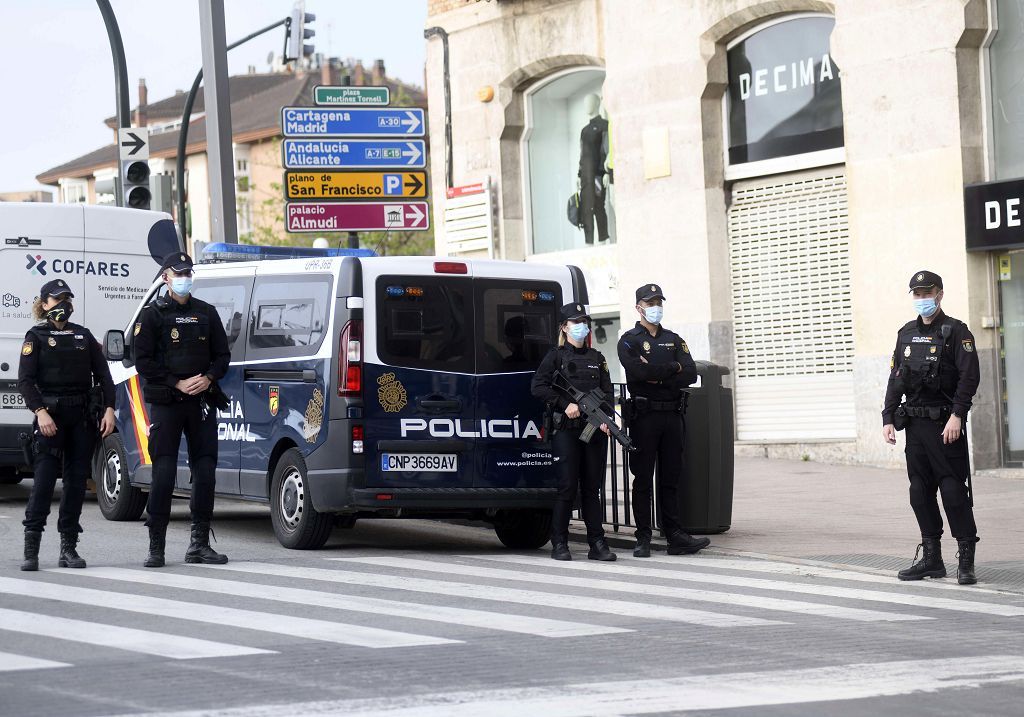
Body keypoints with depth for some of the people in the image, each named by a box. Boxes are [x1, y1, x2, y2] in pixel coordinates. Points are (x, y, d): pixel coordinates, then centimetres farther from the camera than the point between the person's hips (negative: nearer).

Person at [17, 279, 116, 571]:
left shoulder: (83, 335, 16)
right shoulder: (36, 337, 4)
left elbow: (103, 374, 13)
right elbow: (25, 380, -5)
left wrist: (109, 409, 0)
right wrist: (40, 411, -18)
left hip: (82, 415, 4)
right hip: (50, 414, -4)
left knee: (77, 480, 3)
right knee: (44, 479, -10)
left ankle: (69, 547, 8)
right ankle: (31, 549, -10)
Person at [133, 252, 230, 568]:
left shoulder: (207, 313, 14)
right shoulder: (153, 314, 2)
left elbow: (222, 355, 14)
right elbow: (143, 361, -3)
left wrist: (208, 378, -6)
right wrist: (178, 383, -12)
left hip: (202, 400, 4)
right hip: (165, 403, -4)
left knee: (205, 471, 3)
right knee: (164, 473, -7)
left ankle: (199, 544, 12)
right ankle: (156, 546, -3)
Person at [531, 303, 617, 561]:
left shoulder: (596, 358, 16)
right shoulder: (556, 356, 3)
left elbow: (607, 392, 12)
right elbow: (537, 387, -5)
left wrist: (606, 419, -5)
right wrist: (565, 404, -13)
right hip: (566, 430, -4)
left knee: (592, 488, 5)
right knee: (567, 487, -5)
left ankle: (597, 544, 6)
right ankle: (559, 545, 2)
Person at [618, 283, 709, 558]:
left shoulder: (674, 340, 16)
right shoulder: (629, 340, 2)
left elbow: (690, 374, 2)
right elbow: (638, 371, -17)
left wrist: (658, 378, -10)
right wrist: (673, 367, -7)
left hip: (672, 416, 4)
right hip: (644, 416, -4)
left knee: (670, 479, 5)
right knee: (643, 480, -1)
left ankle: (675, 535, 5)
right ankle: (643, 539, 1)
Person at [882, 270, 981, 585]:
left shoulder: (956, 332, -4)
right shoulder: (906, 334, 15)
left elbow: (970, 377, -11)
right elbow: (895, 379, 17)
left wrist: (957, 416, -19)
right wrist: (888, 419, 9)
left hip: (945, 423, -6)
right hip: (915, 424, 6)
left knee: (953, 490, -8)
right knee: (920, 491, 8)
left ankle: (967, 561, -4)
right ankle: (931, 558, 15)